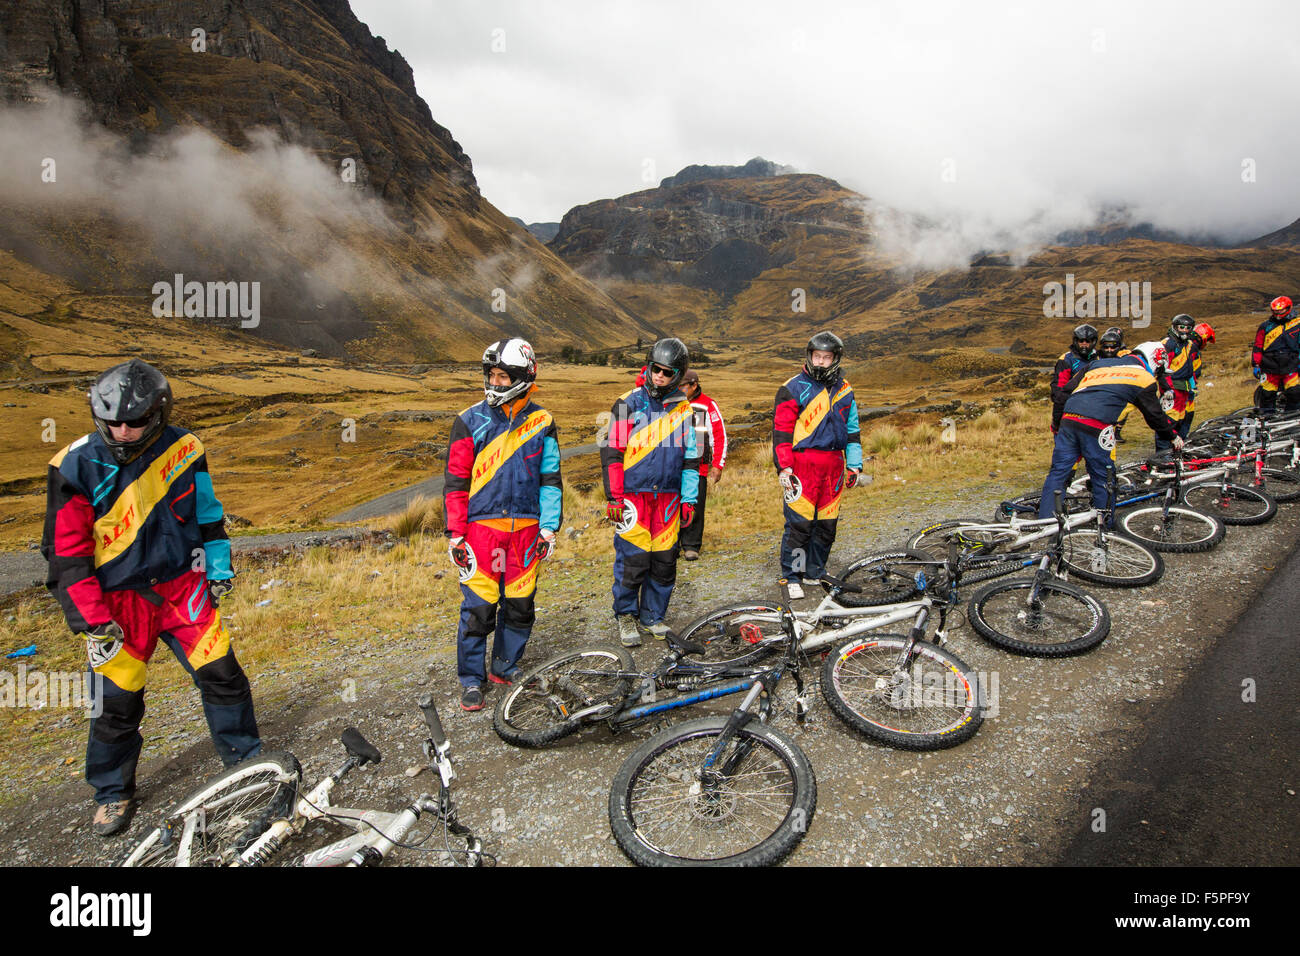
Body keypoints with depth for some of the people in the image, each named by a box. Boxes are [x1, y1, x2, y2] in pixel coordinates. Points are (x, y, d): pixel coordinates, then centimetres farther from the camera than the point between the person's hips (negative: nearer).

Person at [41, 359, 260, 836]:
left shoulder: (183, 450, -5)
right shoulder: (76, 466, -12)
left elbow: (207, 513, 11)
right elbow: (67, 552, -8)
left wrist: (219, 569, 10)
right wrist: (92, 618, -10)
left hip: (181, 582, 2)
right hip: (116, 598, -1)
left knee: (221, 673, 0)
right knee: (116, 700, 4)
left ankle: (246, 761, 20)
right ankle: (113, 792, 28)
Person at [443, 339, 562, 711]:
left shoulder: (542, 423, 4)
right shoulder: (470, 421, -2)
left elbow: (550, 479, 9)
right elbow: (455, 481, 0)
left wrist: (549, 527, 3)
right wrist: (455, 533, -4)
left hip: (526, 527, 2)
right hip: (481, 526, -2)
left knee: (520, 604, 9)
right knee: (478, 606, 0)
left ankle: (505, 667, 29)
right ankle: (471, 680, 16)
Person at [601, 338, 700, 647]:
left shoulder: (684, 410, 9)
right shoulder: (628, 404, -1)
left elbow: (690, 459, 14)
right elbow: (611, 452, -3)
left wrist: (689, 500, 9)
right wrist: (613, 498, -8)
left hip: (668, 496, 4)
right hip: (633, 494, -3)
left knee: (664, 561, 6)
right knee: (633, 559, -5)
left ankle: (652, 616, 24)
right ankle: (626, 615, 16)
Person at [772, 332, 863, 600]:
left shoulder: (844, 390, 15)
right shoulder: (793, 389, -1)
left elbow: (852, 429, 21)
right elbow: (781, 429, -4)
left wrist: (854, 464, 15)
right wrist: (783, 466, -11)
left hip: (833, 466, 5)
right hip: (803, 464, -5)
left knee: (826, 522, 8)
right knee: (799, 522, -6)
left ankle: (815, 572, 22)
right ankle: (792, 577, 6)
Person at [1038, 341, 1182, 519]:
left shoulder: (1099, 362, 27)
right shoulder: (1144, 378, 12)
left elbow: (1066, 390, 22)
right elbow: (1155, 415, 19)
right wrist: (1173, 437, 34)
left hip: (1068, 419, 5)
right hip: (1096, 427, -4)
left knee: (1057, 473, 9)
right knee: (1102, 479, 10)